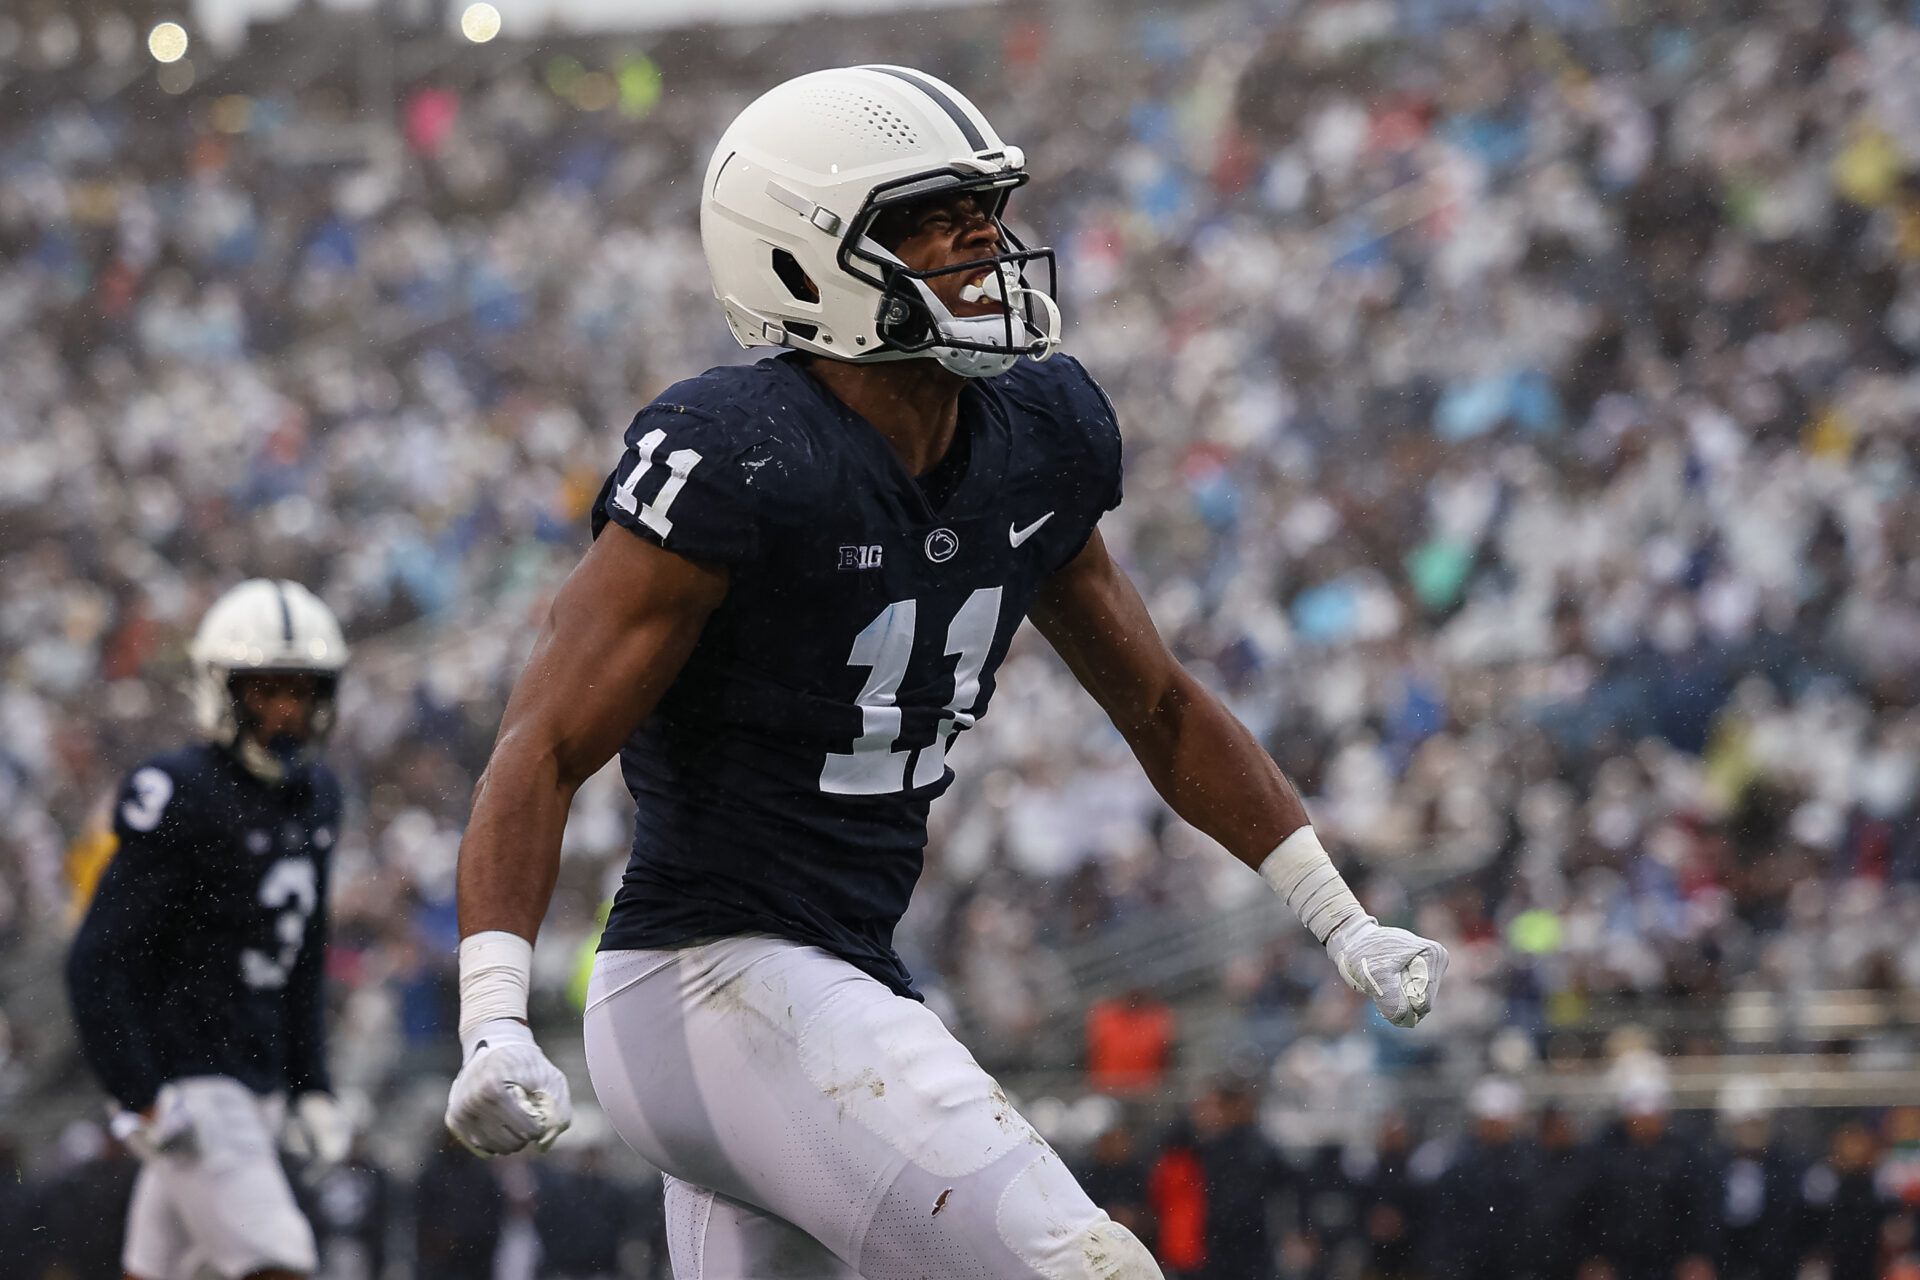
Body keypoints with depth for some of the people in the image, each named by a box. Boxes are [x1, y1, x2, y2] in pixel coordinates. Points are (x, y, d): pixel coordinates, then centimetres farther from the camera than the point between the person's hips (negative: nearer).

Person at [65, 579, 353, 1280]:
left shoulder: (312, 799, 10)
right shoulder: (184, 801, -16)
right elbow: (97, 964, -17)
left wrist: (311, 1090, 17)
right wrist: (144, 1100, -22)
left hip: (256, 1084, 8)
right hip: (187, 1083, -8)